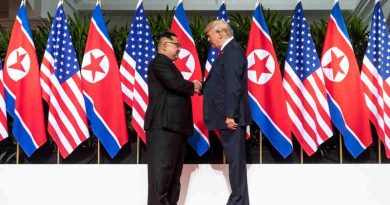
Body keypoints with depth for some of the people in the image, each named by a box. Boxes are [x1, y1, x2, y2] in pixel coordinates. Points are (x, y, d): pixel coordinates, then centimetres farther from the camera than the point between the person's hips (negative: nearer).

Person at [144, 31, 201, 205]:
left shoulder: (167, 65, 25)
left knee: (174, 172, 11)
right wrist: (193, 86, -3)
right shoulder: (159, 62, -6)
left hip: (175, 126, 10)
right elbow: (175, 83, -20)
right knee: (162, 170, -11)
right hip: (164, 125, -10)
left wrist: (191, 87, 4)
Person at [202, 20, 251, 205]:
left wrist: (230, 115, -23)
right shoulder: (229, 51, 18)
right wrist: (202, 86, 9)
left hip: (231, 116, -10)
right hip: (227, 115, 10)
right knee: (234, 159, 12)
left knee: (236, 159, -5)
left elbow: (233, 85, -20)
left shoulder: (233, 51, -13)